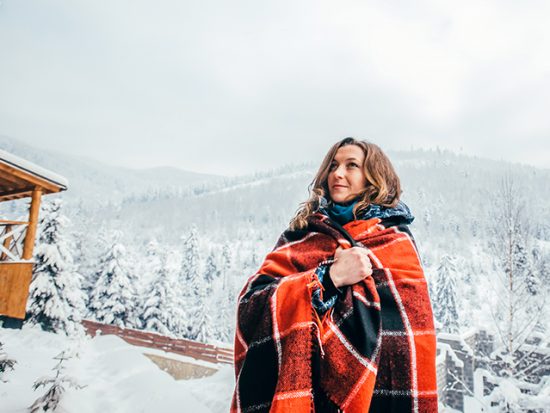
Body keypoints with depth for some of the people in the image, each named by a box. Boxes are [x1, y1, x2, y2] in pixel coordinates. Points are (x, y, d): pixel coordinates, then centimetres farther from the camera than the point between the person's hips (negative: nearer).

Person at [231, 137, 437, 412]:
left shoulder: (395, 242, -1)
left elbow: (406, 332, -8)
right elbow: (251, 301, -8)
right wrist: (330, 276, -17)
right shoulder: (300, 233, 4)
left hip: (371, 391, -1)